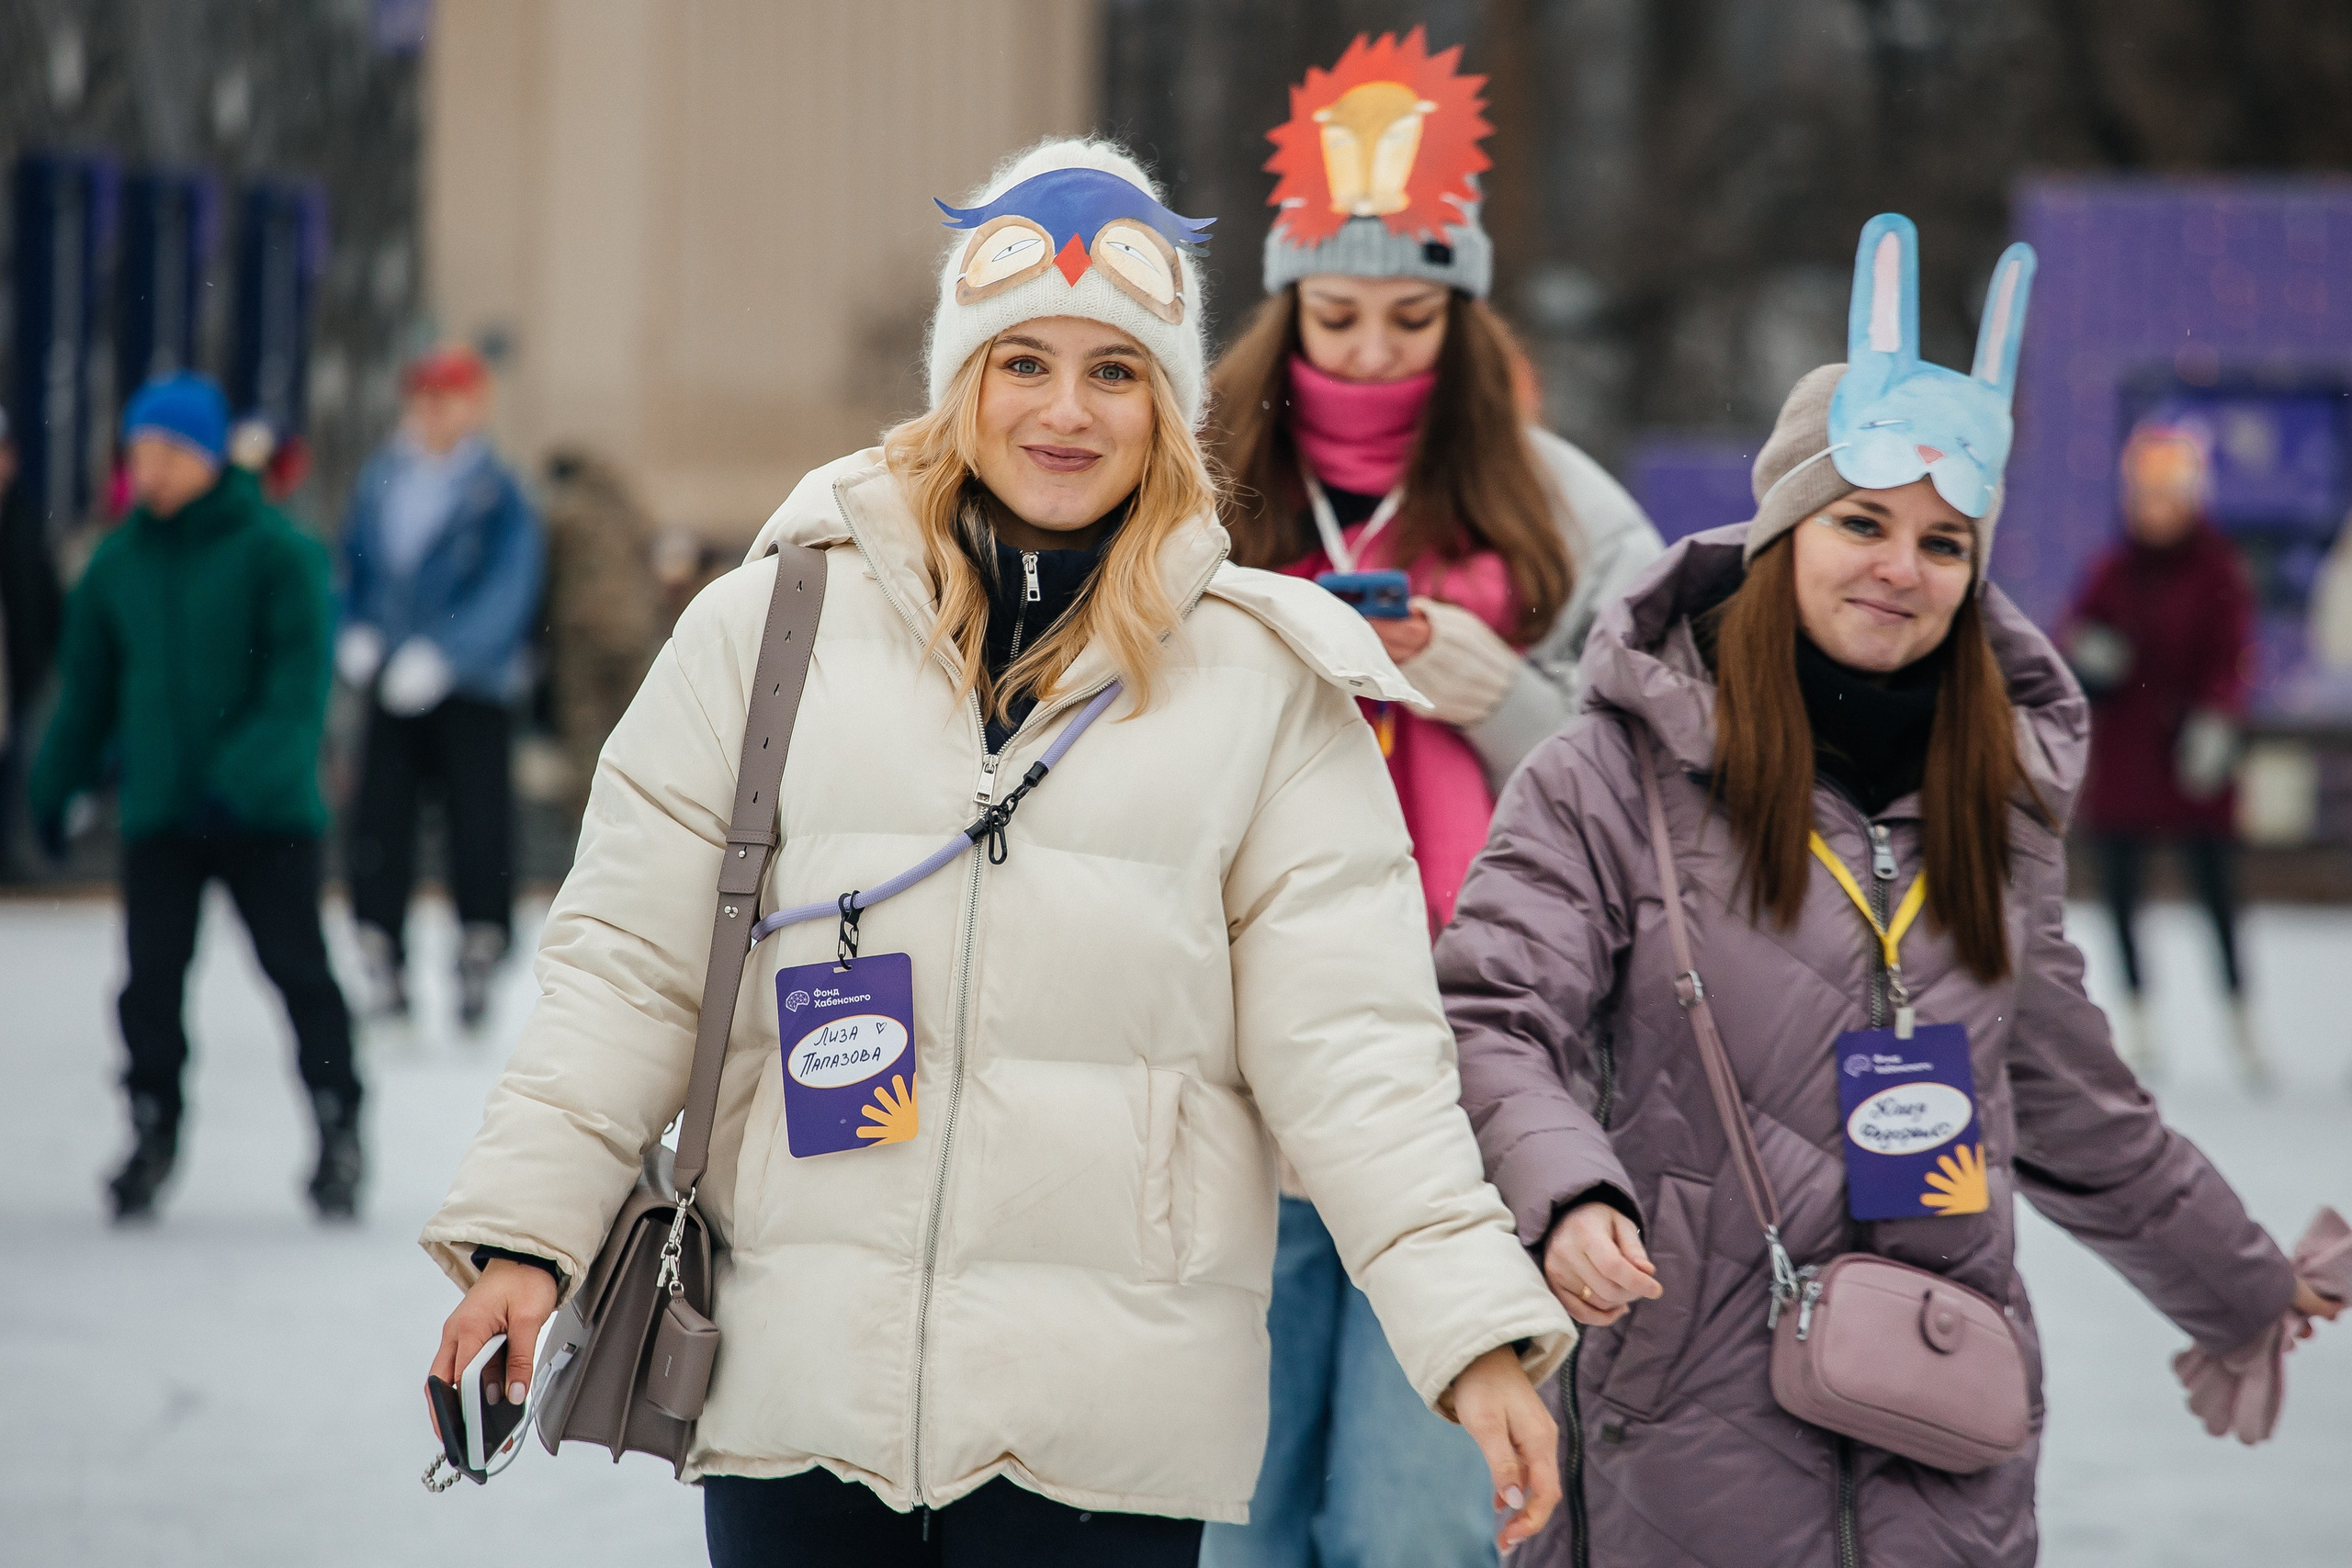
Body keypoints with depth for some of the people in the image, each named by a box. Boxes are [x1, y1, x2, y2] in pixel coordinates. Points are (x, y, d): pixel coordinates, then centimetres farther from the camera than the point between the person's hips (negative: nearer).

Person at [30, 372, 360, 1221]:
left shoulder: (276, 552, -8)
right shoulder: (117, 563, 6)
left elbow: (300, 679, -15)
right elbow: (87, 688, 15)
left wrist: (255, 770, -27)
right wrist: (54, 786, 13)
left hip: (268, 814, -3)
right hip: (158, 813, 3)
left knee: (297, 968, 2)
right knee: (152, 979, 1)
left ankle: (338, 1130, 15)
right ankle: (153, 1132, 15)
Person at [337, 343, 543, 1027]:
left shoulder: (498, 496, -8)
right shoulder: (380, 481, 7)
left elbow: (506, 592, -14)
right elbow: (353, 564, 15)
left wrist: (438, 656, -20)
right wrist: (354, 633, -2)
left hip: (472, 691, -4)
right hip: (392, 688, 4)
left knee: (477, 825, -2)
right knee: (378, 823, 1)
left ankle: (478, 960, 10)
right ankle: (382, 964, 10)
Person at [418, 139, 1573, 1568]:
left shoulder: (1266, 681, 5)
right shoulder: (776, 622, 6)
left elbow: (1350, 1046, 1)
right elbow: (631, 962, 8)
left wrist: (1477, 1335, -9)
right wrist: (525, 1229, -1)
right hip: (797, 1386, 1)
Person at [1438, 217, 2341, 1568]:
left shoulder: (1999, 798, 14)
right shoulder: (1621, 774, -2)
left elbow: (2070, 1101, 26)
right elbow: (1497, 1021, -8)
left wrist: (2238, 1285, 35)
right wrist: (1567, 1194, -28)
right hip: (1700, 1387, -4)